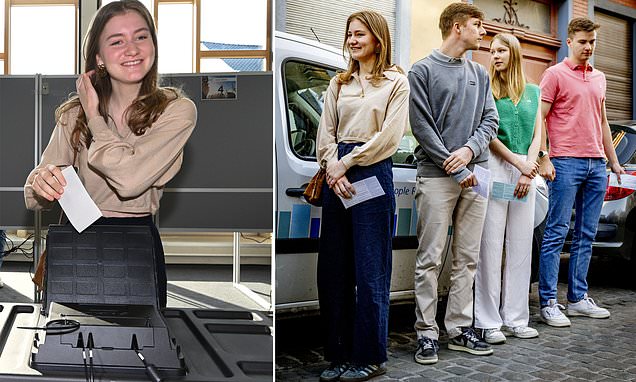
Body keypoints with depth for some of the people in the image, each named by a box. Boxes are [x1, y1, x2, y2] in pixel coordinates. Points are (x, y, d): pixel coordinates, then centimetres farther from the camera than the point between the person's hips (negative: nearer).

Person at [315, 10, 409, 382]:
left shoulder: (396, 82, 4)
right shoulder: (339, 83, 18)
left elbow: (388, 137, -7)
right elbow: (326, 133, 11)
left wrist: (347, 163, -9)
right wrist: (333, 169, -6)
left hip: (373, 175, -5)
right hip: (337, 177, 5)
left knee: (370, 271, -2)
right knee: (334, 270, 5)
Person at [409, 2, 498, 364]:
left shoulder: (481, 74, 18)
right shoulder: (423, 71, 1)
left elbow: (490, 120, 11)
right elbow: (422, 127, -6)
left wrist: (469, 150, -9)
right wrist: (456, 169, -10)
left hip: (474, 175, 5)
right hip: (437, 176, -5)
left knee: (468, 259, 7)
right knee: (430, 259, -4)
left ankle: (461, 328, 15)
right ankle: (427, 332, 3)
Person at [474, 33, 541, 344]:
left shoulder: (533, 92, 16)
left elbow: (536, 134, 11)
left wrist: (529, 168, -4)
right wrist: (517, 162, -10)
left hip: (525, 171, 5)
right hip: (494, 167, -5)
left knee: (521, 246, 6)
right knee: (491, 246, -5)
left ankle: (516, 318, 15)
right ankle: (489, 322, 1)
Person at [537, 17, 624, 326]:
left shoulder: (599, 78, 19)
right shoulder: (555, 74, -1)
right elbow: (539, 118, -7)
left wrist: (613, 160, 22)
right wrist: (544, 158, -16)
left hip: (596, 164, 7)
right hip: (566, 162, -7)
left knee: (586, 235, 9)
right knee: (556, 233, -6)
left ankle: (578, 298, 17)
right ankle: (548, 303, -2)